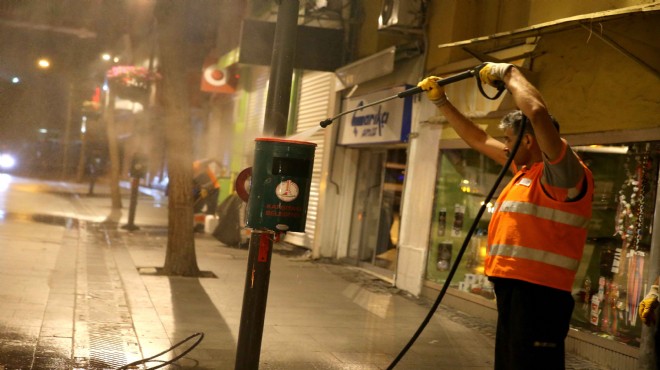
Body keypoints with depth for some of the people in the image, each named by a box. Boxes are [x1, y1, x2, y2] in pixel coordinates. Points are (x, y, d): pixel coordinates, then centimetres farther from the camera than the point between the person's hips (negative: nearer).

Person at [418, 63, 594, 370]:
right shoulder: (526, 169, 16)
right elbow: (478, 139, 27)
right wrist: (441, 101, 27)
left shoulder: (565, 174, -12)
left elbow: (538, 112, -26)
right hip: (513, 290, 10)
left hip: (538, 296, -10)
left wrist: (509, 73, -11)